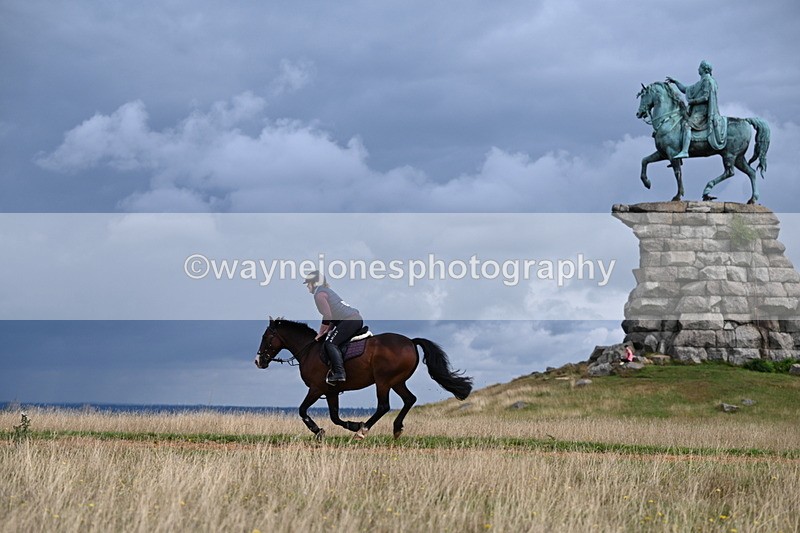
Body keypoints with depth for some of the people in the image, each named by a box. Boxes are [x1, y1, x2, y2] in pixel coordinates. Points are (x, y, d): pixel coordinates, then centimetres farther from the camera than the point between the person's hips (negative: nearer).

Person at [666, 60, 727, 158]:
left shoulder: (707, 80, -6)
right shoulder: (701, 82, 24)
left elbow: (705, 97, -16)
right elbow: (685, 90, 29)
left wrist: (692, 101, -11)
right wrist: (675, 82, 21)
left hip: (702, 112, -11)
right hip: (697, 111, 11)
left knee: (687, 124, -30)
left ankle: (684, 151, -44)